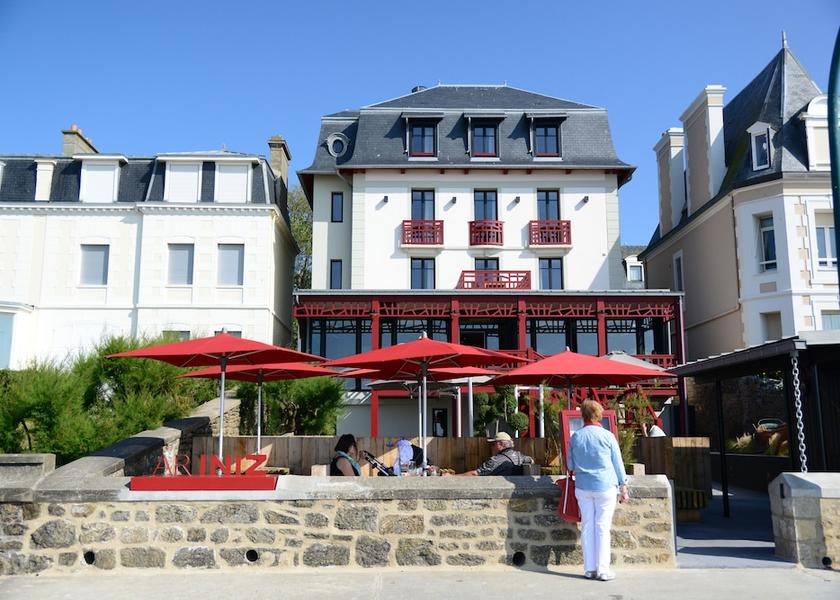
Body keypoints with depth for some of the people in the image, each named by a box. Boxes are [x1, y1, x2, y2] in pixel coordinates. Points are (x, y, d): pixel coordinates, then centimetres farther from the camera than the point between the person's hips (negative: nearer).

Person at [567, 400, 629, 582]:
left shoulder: (575, 437, 1)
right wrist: (623, 487, 9)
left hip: (582, 487, 2)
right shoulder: (607, 436, -6)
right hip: (605, 486, -2)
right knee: (603, 526, 2)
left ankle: (589, 569, 11)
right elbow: (618, 463, 0)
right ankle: (603, 570, 3)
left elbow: (570, 466, 9)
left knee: (587, 526, 8)